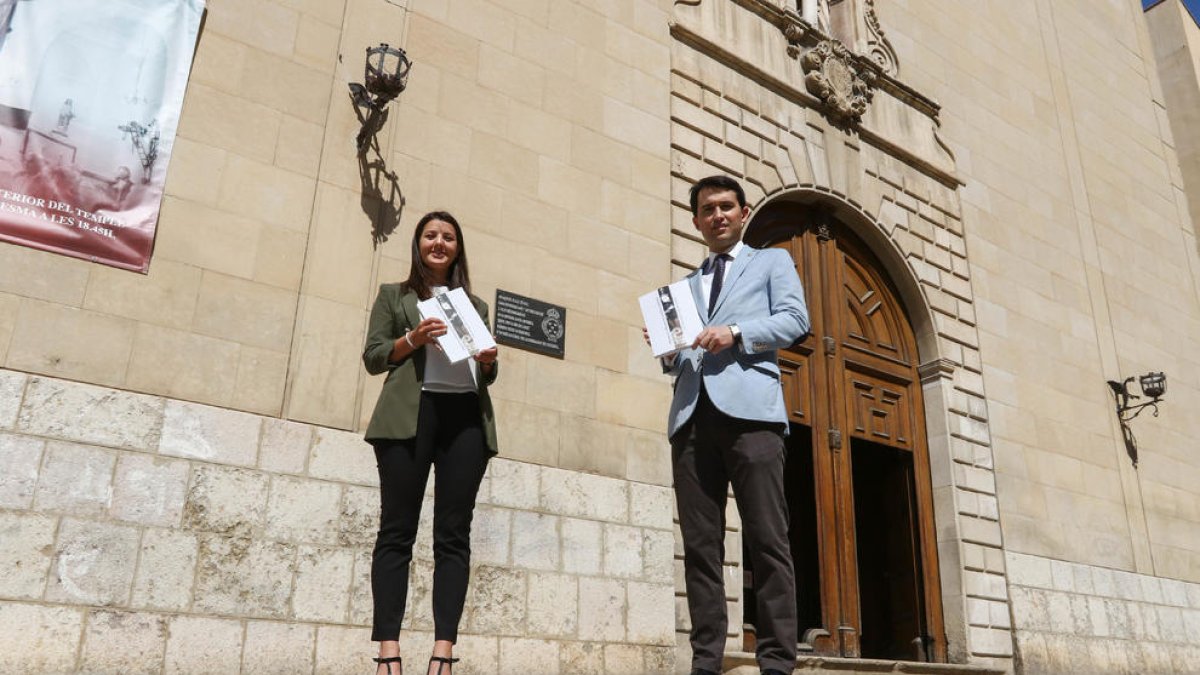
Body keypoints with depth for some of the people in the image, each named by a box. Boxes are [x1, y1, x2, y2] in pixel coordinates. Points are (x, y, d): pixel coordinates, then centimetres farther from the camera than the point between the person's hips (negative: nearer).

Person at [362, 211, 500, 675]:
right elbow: (372, 357, 8)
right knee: (397, 529, -6)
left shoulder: (476, 304, 25)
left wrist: (489, 361, -1)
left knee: (453, 534, -4)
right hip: (410, 411, -2)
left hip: (466, 416, 2)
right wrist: (413, 339, -9)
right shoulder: (394, 295, 18)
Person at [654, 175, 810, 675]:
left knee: (767, 539, -8)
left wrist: (736, 333, -11)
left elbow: (795, 319, 2)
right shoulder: (684, 286, 30)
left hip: (748, 408, -4)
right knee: (700, 544, 0)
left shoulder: (772, 261, 20)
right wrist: (667, 351, 2)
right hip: (691, 415, 4)